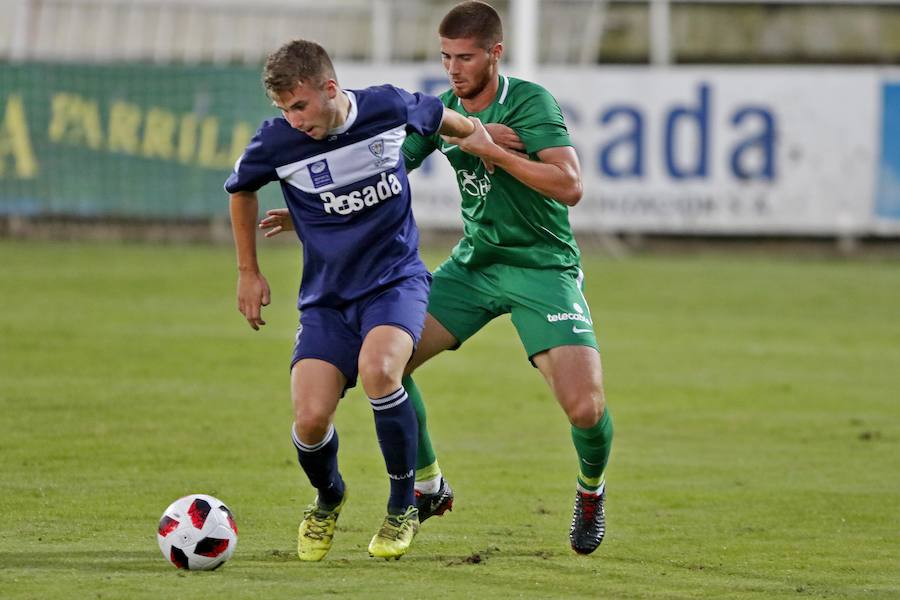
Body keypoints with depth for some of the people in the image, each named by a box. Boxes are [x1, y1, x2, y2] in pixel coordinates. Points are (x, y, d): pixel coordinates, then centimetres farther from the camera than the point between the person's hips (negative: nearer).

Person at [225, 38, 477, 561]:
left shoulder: (389, 107, -13)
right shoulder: (276, 142, -12)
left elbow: (439, 117, 13)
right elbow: (241, 190, 10)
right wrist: (249, 272, 14)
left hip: (396, 278, -1)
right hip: (327, 296, 1)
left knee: (376, 369, -32)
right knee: (311, 420, -15)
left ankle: (403, 507, -10)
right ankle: (328, 501, 22)